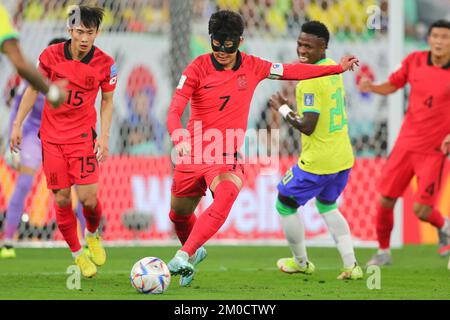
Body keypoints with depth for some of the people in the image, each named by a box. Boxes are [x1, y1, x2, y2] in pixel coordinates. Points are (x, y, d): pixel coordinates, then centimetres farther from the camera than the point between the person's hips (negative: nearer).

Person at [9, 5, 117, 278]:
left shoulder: (105, 64, -9)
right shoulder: (51, 55, -9)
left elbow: (108, 101, 5)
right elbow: (35, 89, 6)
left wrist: (104, 137, -4)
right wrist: (18, 124, 5)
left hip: (83, 135, -1)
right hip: (52, 135, 1)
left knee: (88, 197, -11)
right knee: (62, 199, -1)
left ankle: (93, 235, 22)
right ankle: (77, 254, 17)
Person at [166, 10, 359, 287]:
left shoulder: (252, 67, 0)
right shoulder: (198, 68, -8)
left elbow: (293, 71, 14)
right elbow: (175, 111, -15)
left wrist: (338, 68, 17)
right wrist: (180, 139, -36)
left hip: (228, 158, 0)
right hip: (193, 155, 1)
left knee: (226, 197, -32)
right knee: (179, 214, 15)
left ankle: (184, 256, -37)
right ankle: (196, 251, 50)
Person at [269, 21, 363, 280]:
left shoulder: (311, 80, -23)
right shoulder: (333, 68, 6)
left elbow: (307, 127, -25)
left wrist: (282, 109, -11)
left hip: (317, 162, -9)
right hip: (344, 158, 9)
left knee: (285, 205, 13)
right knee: (327, 205, 28)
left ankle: (301, 263, 27)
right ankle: (351, 265, 15)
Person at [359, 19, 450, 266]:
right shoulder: (414, 61, -1)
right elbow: (392, 85, 11)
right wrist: (372, 87, -10)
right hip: (406, 144, 3)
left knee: (422, 210, -9)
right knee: (385, 201, 1)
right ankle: (383, 252, 23)